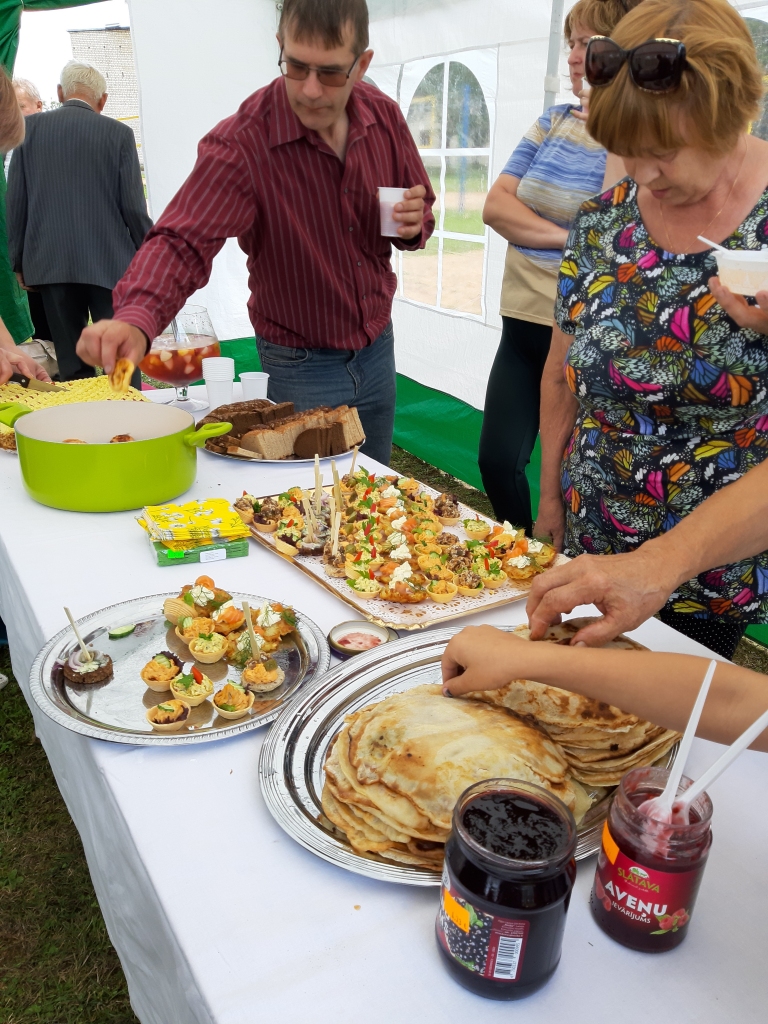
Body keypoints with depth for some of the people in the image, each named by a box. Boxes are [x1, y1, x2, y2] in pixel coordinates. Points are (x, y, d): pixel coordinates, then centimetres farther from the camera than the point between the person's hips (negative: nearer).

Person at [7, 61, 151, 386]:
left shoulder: (30, 127, 5)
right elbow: (133, 206, -3)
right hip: (109, 262, -2)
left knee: (72, 366, 6)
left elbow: (15, 201, 5)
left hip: (49, 263, 2)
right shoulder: (118, 133, -1)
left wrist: (19, 261, 12)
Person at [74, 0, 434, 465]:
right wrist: (136, 318, -50)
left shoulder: (384, 116, -5)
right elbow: (182, 241, -31)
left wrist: (414, 224, -16)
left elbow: (420, 204, 9)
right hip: (301, 366, -5)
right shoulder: (242, 143, -22)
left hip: (378, 350, 5)